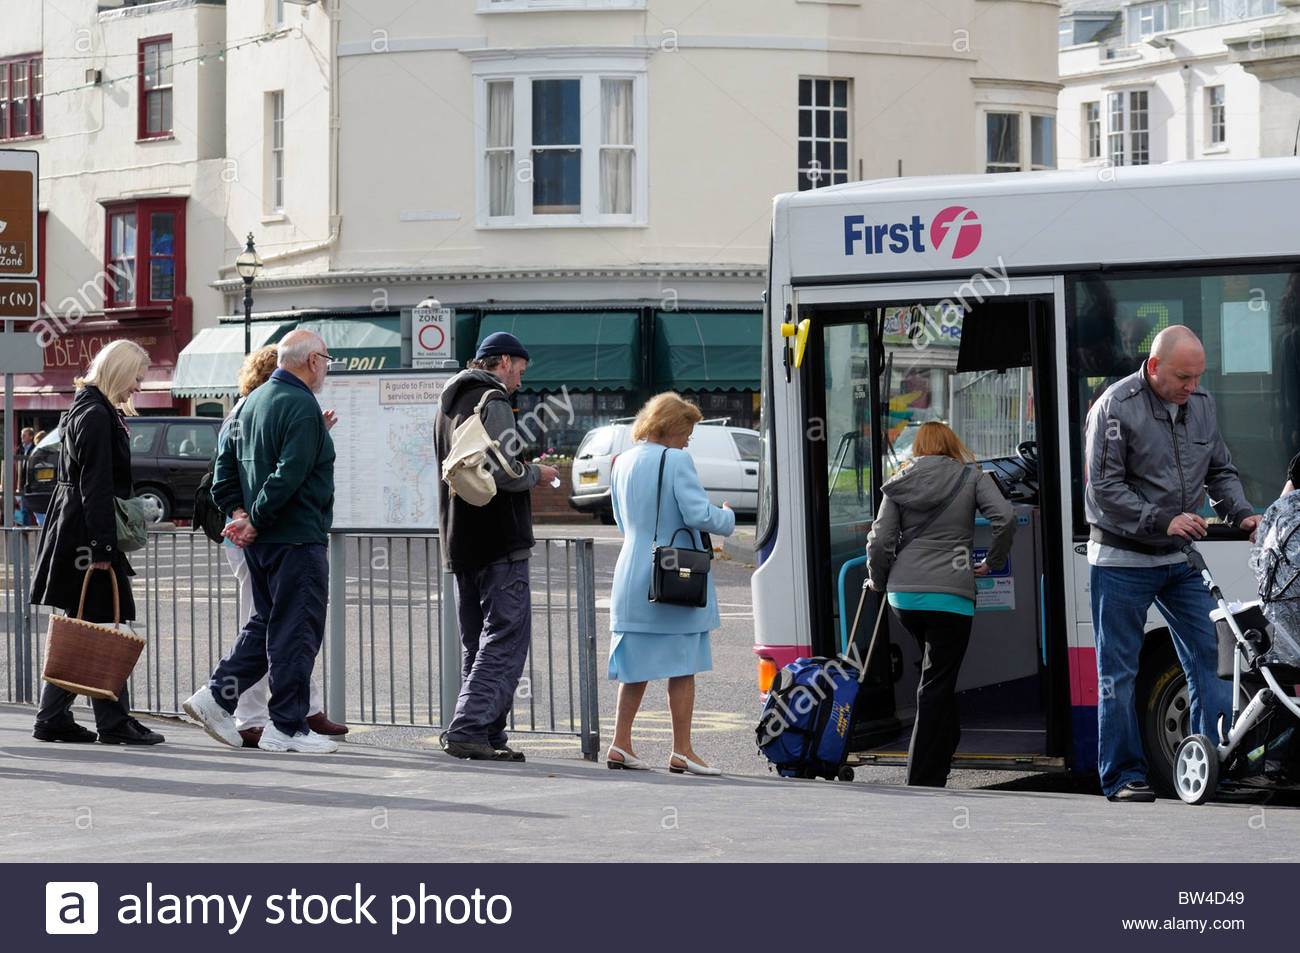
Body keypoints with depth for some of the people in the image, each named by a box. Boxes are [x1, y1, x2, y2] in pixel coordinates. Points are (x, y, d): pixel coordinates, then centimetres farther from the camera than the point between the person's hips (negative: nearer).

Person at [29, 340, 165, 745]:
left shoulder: (95, 410, 17)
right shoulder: (96, 416, -15)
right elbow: (96, 486, -21)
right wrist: (102, 546, -23)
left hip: (74, 532, 11)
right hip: (88, 533, -11)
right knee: (102, 624, -6)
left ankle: (53, 719, 14)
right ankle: (114, 722, -3)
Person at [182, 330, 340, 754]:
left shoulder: (253, 401, 14)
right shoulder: (302, 407, -15)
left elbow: (226, 462, 14)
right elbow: (289, 475, -23)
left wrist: (238, 512, 6)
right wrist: (256, 521, -15)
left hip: (260, 541, 9)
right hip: (297, 539, -9)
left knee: (265, 622, 18)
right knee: (295, 630, -3)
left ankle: (216, 697, 11)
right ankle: (286, 726, 0)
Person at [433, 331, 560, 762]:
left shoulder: (447, 406, 19)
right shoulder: (492, 401, -11)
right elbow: (503, 471, -22)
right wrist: (537, 473, -2)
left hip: (459, 544, 9)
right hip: (499, 543, -9)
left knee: (477, 642, 12)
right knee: (506, 638, -8)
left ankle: (487, 735, 12)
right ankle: (467, 730, -16)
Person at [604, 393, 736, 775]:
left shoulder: (623, 463, 10)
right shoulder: (676, 461, -13)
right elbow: (698, 515, -17)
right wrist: (727, 517, 1)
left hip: (632, 577, 7)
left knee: (637, 664, 12)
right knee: (682, 665, 1)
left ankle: (620, 744, 9)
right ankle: (681, 751, 2)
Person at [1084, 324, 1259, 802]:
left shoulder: (1202, 403, 5)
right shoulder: (1115, 408, -13)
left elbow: (1220, 471, 15)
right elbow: (1105, 490, -15)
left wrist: (1242, 513, -3)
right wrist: (1164, 521, -22)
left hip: (1180, 558, 5)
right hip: (1121, 560, -5)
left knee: (1210, 655, 0)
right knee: (1119, 672, 0)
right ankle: (1122, 776, 7)